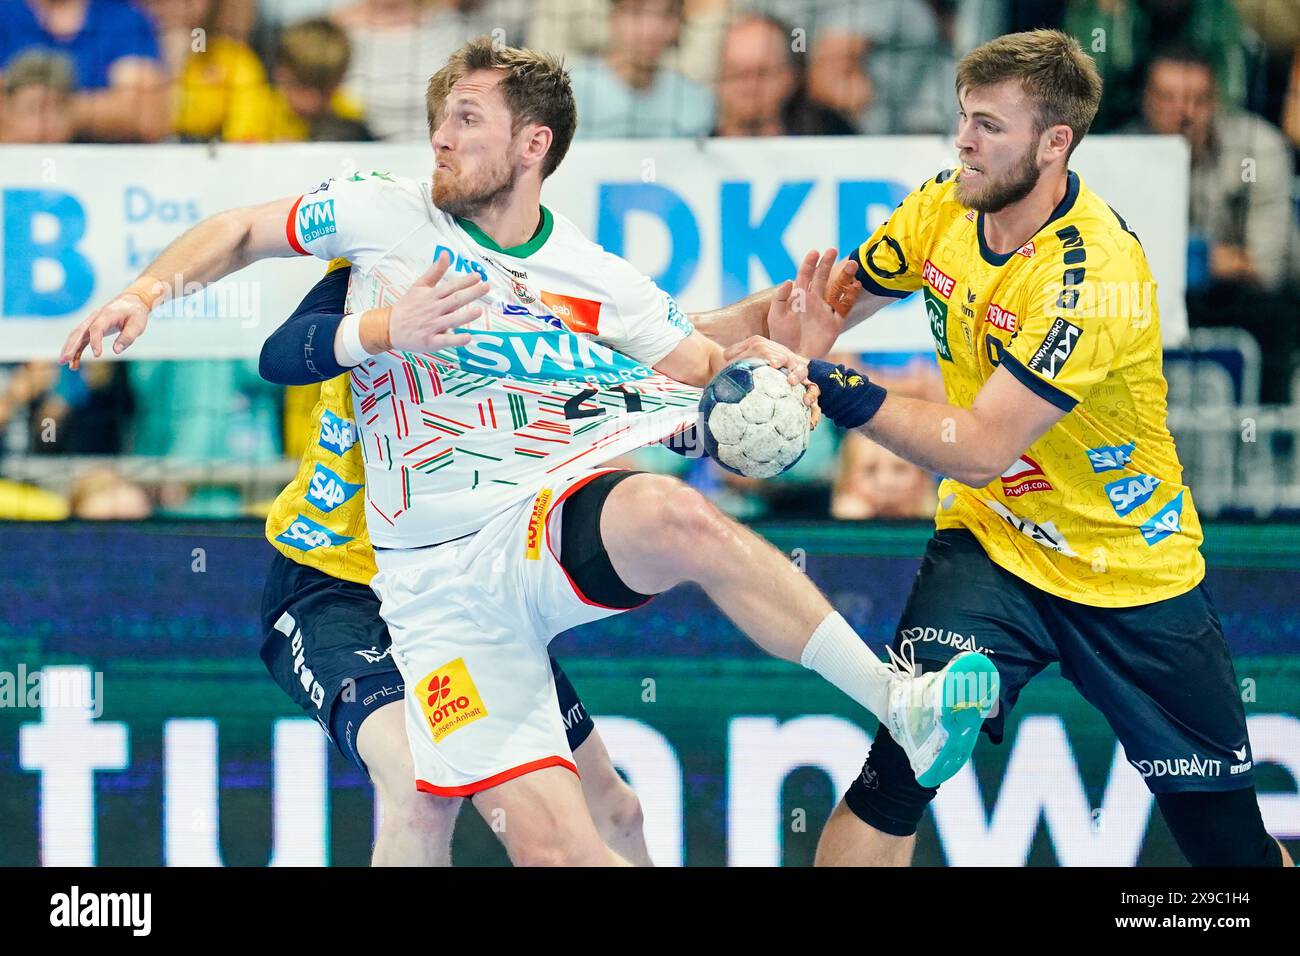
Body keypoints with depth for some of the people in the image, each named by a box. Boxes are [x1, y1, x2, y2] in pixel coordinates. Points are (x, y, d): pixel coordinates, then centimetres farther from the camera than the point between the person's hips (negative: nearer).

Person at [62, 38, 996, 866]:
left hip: (560, 525, 0)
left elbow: (711, 370, 13)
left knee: (674, 516, -38)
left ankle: (901, 701, -32)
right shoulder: (385, 214, 6)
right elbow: (242, 233, 17)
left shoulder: (599, 283, 9)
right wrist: (144, 294, 3)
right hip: (437, 585, 0)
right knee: (551, 841, -19)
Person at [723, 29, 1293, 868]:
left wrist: (826, 383, -37)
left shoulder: (1094, 272, -28)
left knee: (1230, 842, 3)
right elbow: (829, 305, 5)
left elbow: (982, 447, -32)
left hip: (1133, 571, -4)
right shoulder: (945, 208, -7)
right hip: (989, 543, 4)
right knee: (897, 774, -20)